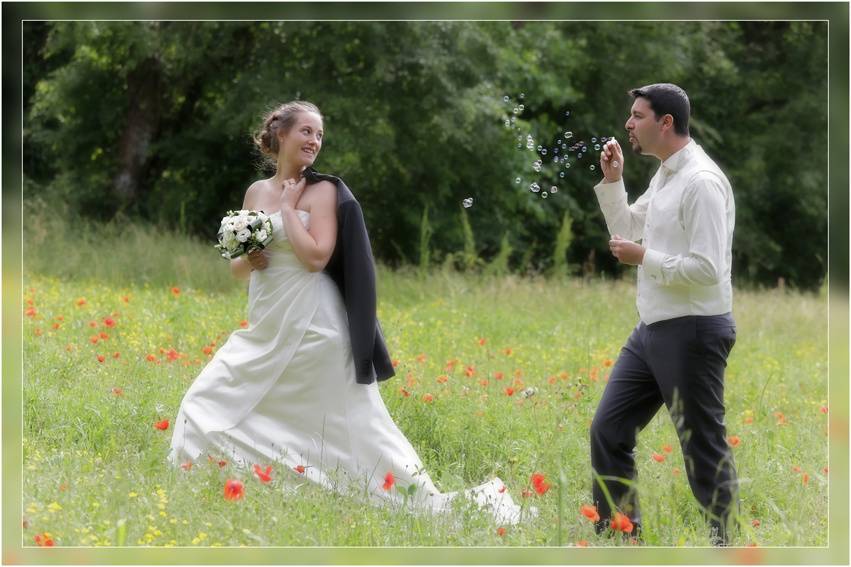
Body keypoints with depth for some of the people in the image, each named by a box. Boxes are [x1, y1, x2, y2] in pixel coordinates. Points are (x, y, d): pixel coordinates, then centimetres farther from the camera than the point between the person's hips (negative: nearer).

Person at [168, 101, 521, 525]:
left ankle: (430, 501, 2)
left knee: (356, 427, -5)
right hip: (266, 331, 6)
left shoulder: (323, 191, -5)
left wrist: (288, 208, -10)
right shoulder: (256, 192, 12)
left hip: (313, 329, -6)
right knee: (208, 403, 3)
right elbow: (236, 267, 16)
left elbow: (316, 256, -18)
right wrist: (247, 261, -6)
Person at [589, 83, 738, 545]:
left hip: (692, 333, -10)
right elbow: (627, 229, 26)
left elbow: (706, 269, -24)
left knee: (704, 449, -2)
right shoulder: (663, 176, 12)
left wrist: (643, 258, -16)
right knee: (608, 430, 13)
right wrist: (611, 180, 11)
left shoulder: (701, 181, -18)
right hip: (652, 329, 10)